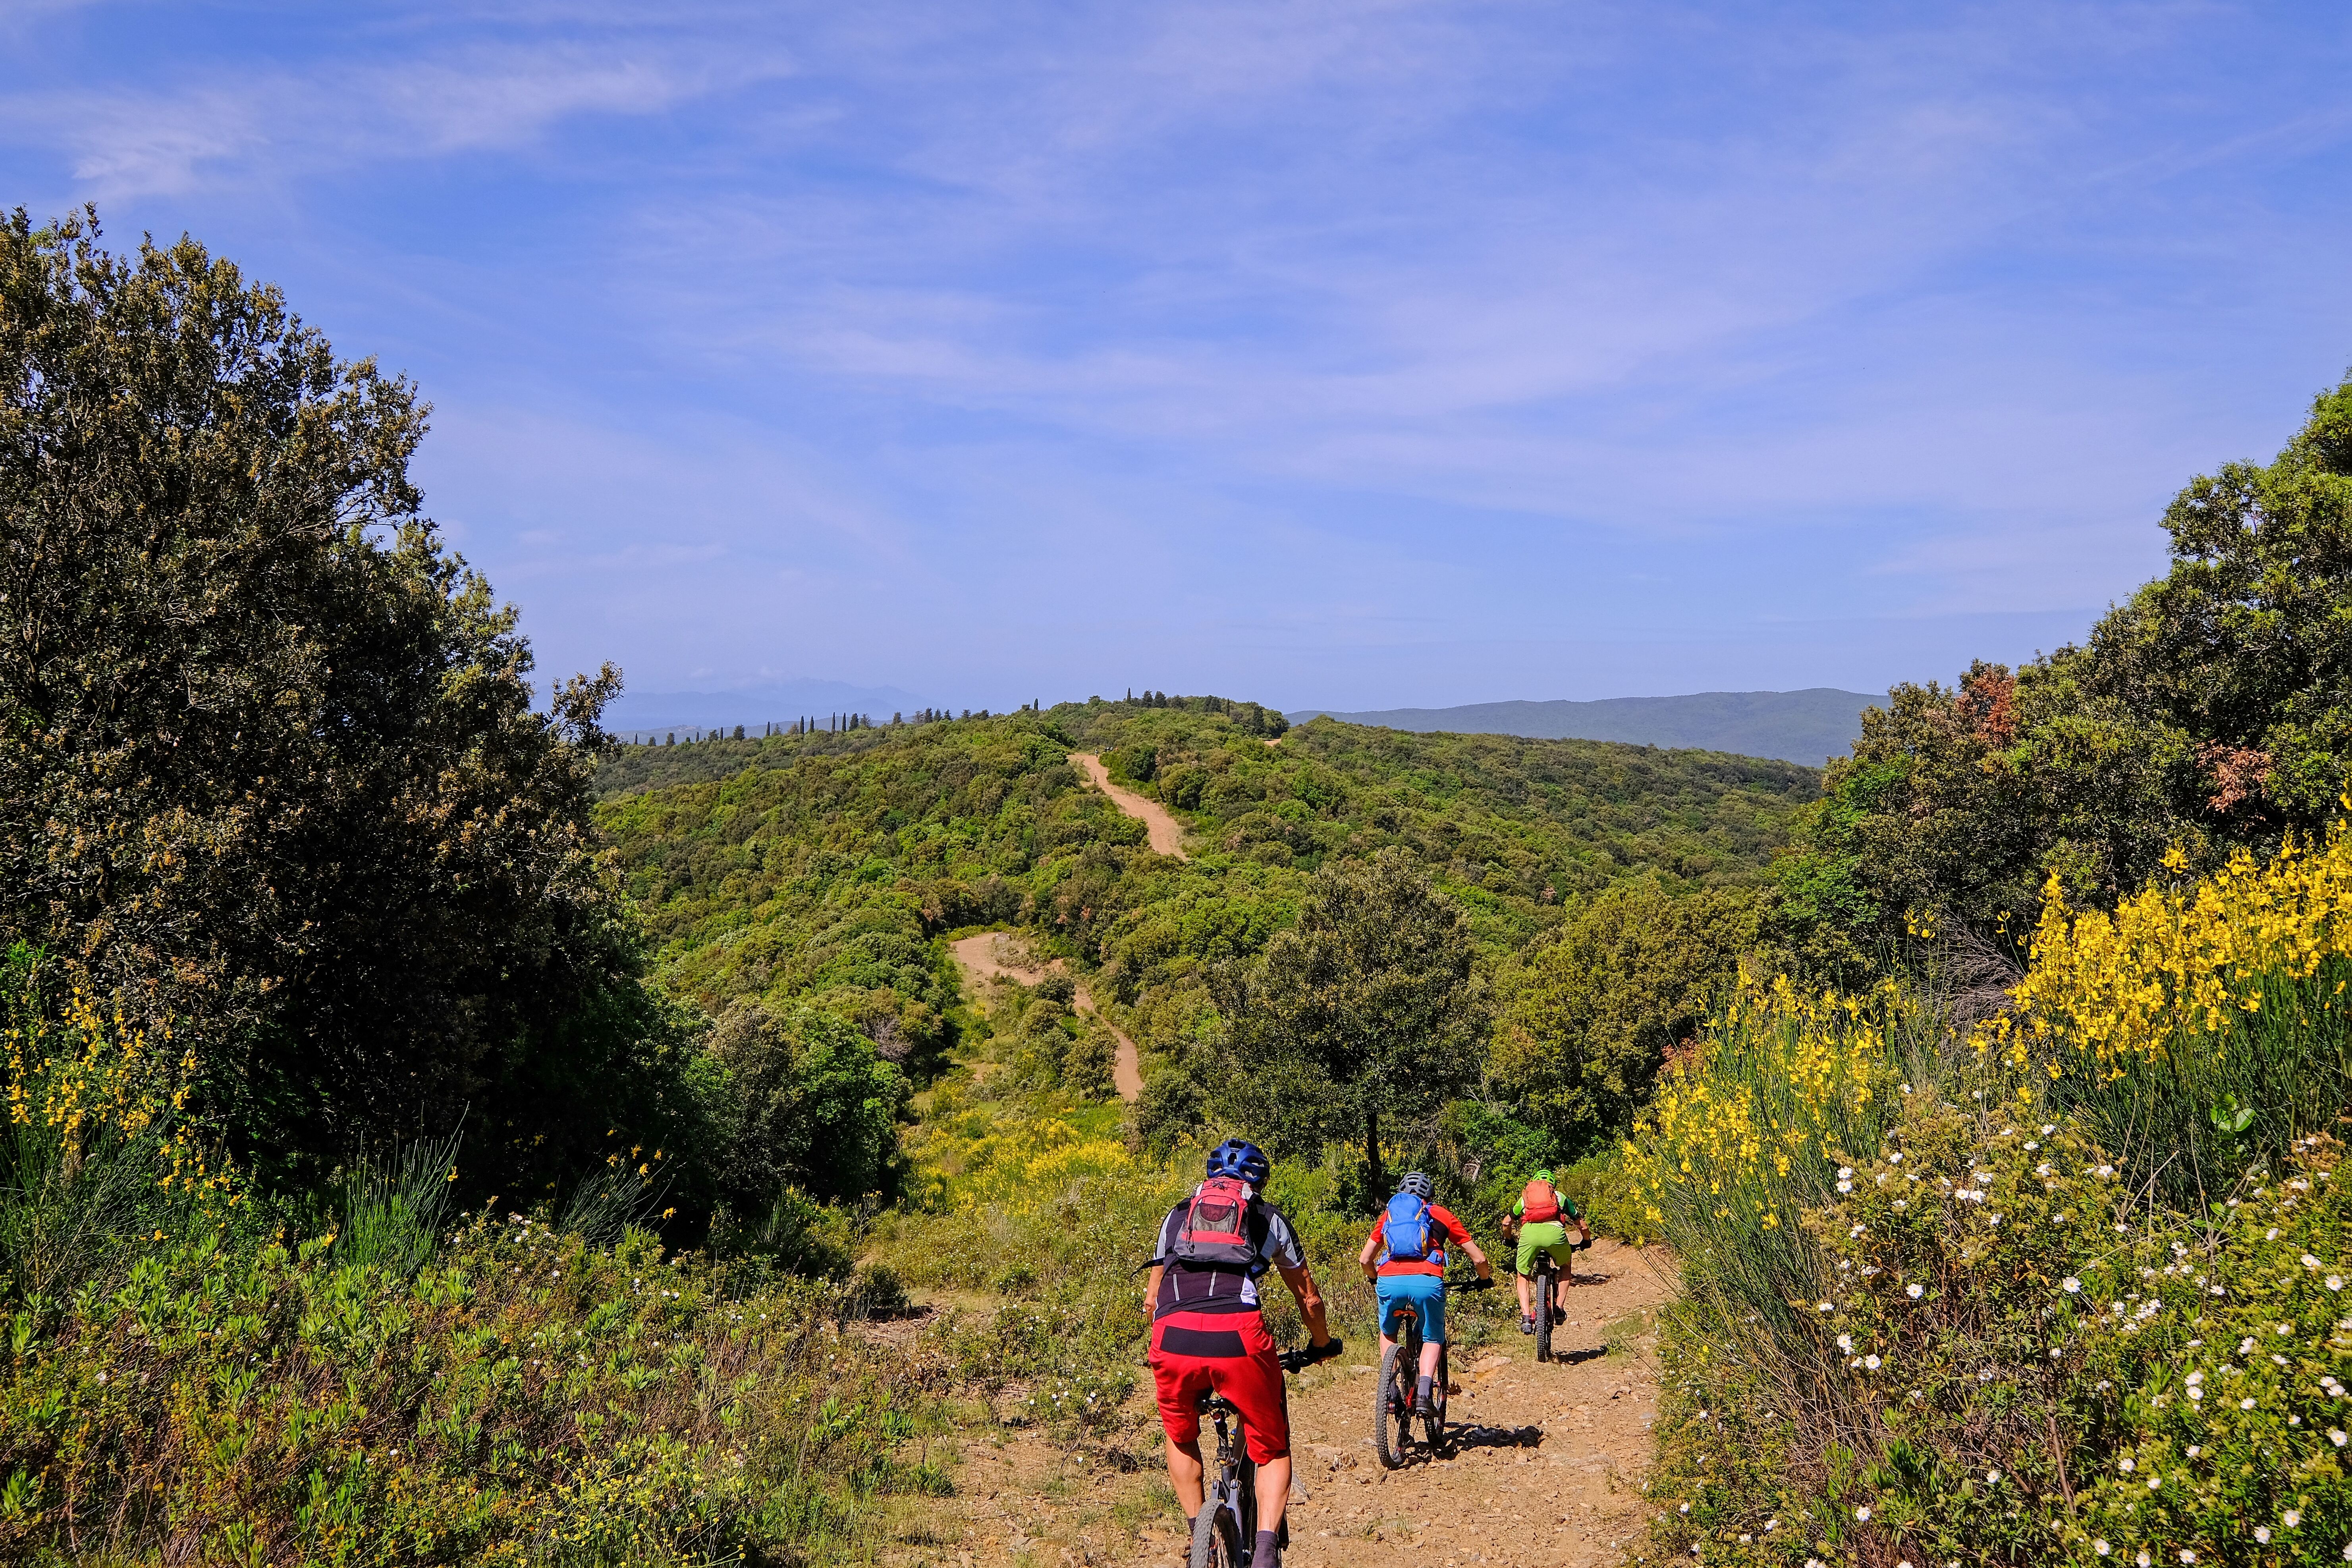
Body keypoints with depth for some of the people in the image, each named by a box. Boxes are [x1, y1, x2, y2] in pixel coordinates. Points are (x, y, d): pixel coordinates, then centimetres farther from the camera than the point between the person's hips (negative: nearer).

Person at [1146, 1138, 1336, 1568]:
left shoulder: (1178, 1215, 30)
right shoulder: (1269, 1218, 25)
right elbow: (1309, 1298, 33)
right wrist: (1323, 1345, 52)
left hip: (1173, 1337, 2)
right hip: (1238, 1336, -2)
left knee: (1180, 1438, 30)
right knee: (1273, 1451, 18)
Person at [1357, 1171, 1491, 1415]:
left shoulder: (1389, 1215, 29)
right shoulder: (1439, 1214, 24)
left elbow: (1364, 1259, 26)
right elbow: (1479, 1259, 23)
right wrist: (1485, 1279, 44)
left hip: (1389, 1281, 2)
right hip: (1427, 1282, -1)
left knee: (1387, 1333, 30)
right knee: (1432, 1338, 23)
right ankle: (1424, 1393, 1)